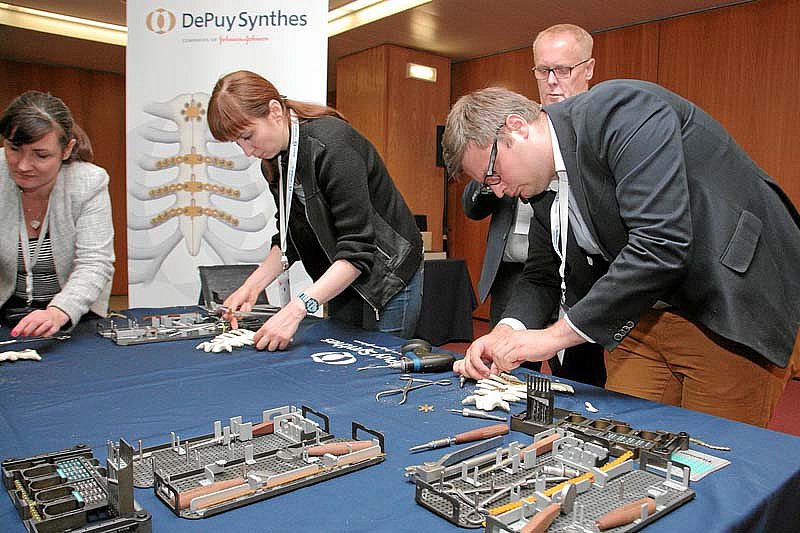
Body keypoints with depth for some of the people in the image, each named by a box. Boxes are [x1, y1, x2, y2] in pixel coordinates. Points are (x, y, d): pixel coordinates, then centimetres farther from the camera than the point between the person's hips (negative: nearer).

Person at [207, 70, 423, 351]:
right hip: (341, 280, 7)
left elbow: (357, 250, -29)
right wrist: (252, 285, -6)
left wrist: (297, 308, -35)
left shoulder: (332, 145, -25)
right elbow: (289, 239, 8)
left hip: (388, 277, -7)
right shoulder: (275, 162, 1)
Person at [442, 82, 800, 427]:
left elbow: (661, 246, -30)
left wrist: (556, 335, -24)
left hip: (732, 312, -7)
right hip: (647, 314, 7)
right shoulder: (542, 183, 4)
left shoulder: (620, 110, -21)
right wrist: (506, 331, -8)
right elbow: (542, 277, 13)